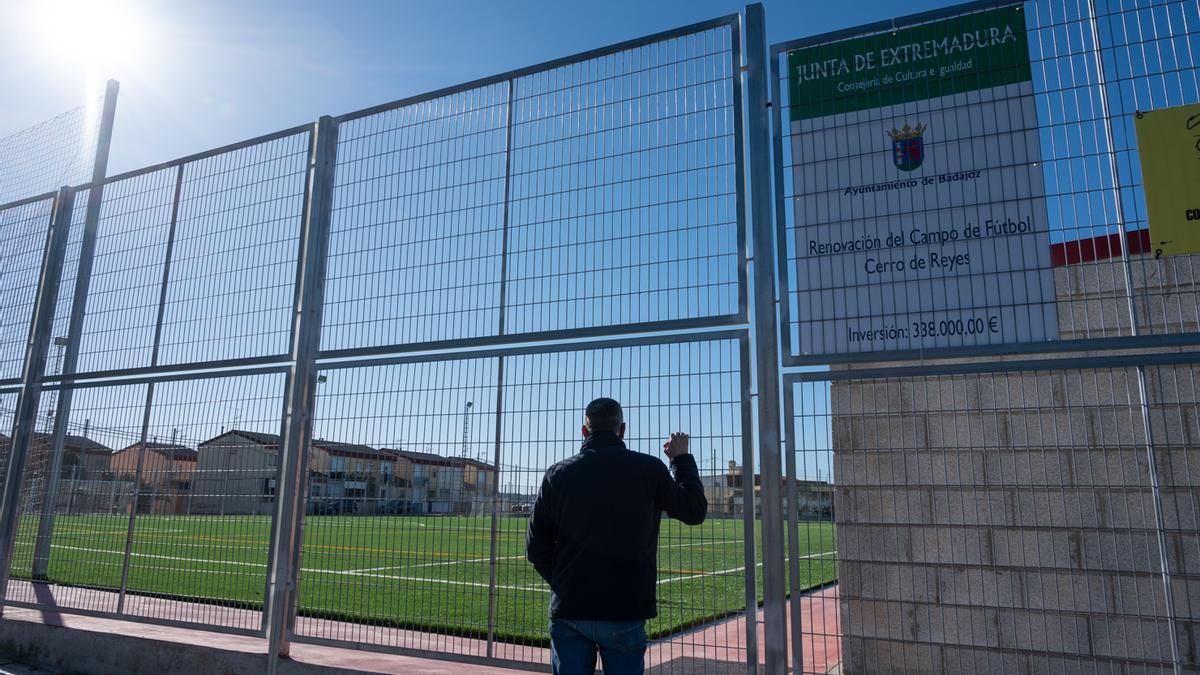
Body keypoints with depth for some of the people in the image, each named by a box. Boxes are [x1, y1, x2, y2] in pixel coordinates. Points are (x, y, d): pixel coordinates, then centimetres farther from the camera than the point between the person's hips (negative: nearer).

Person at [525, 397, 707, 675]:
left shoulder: (558, 474, 0)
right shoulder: (649, 469, -5)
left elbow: (536, 548, 3)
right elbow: (695, 511, 11)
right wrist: (682, 458, 22)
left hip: (568, 612, 2)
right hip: (626, 613, -1)